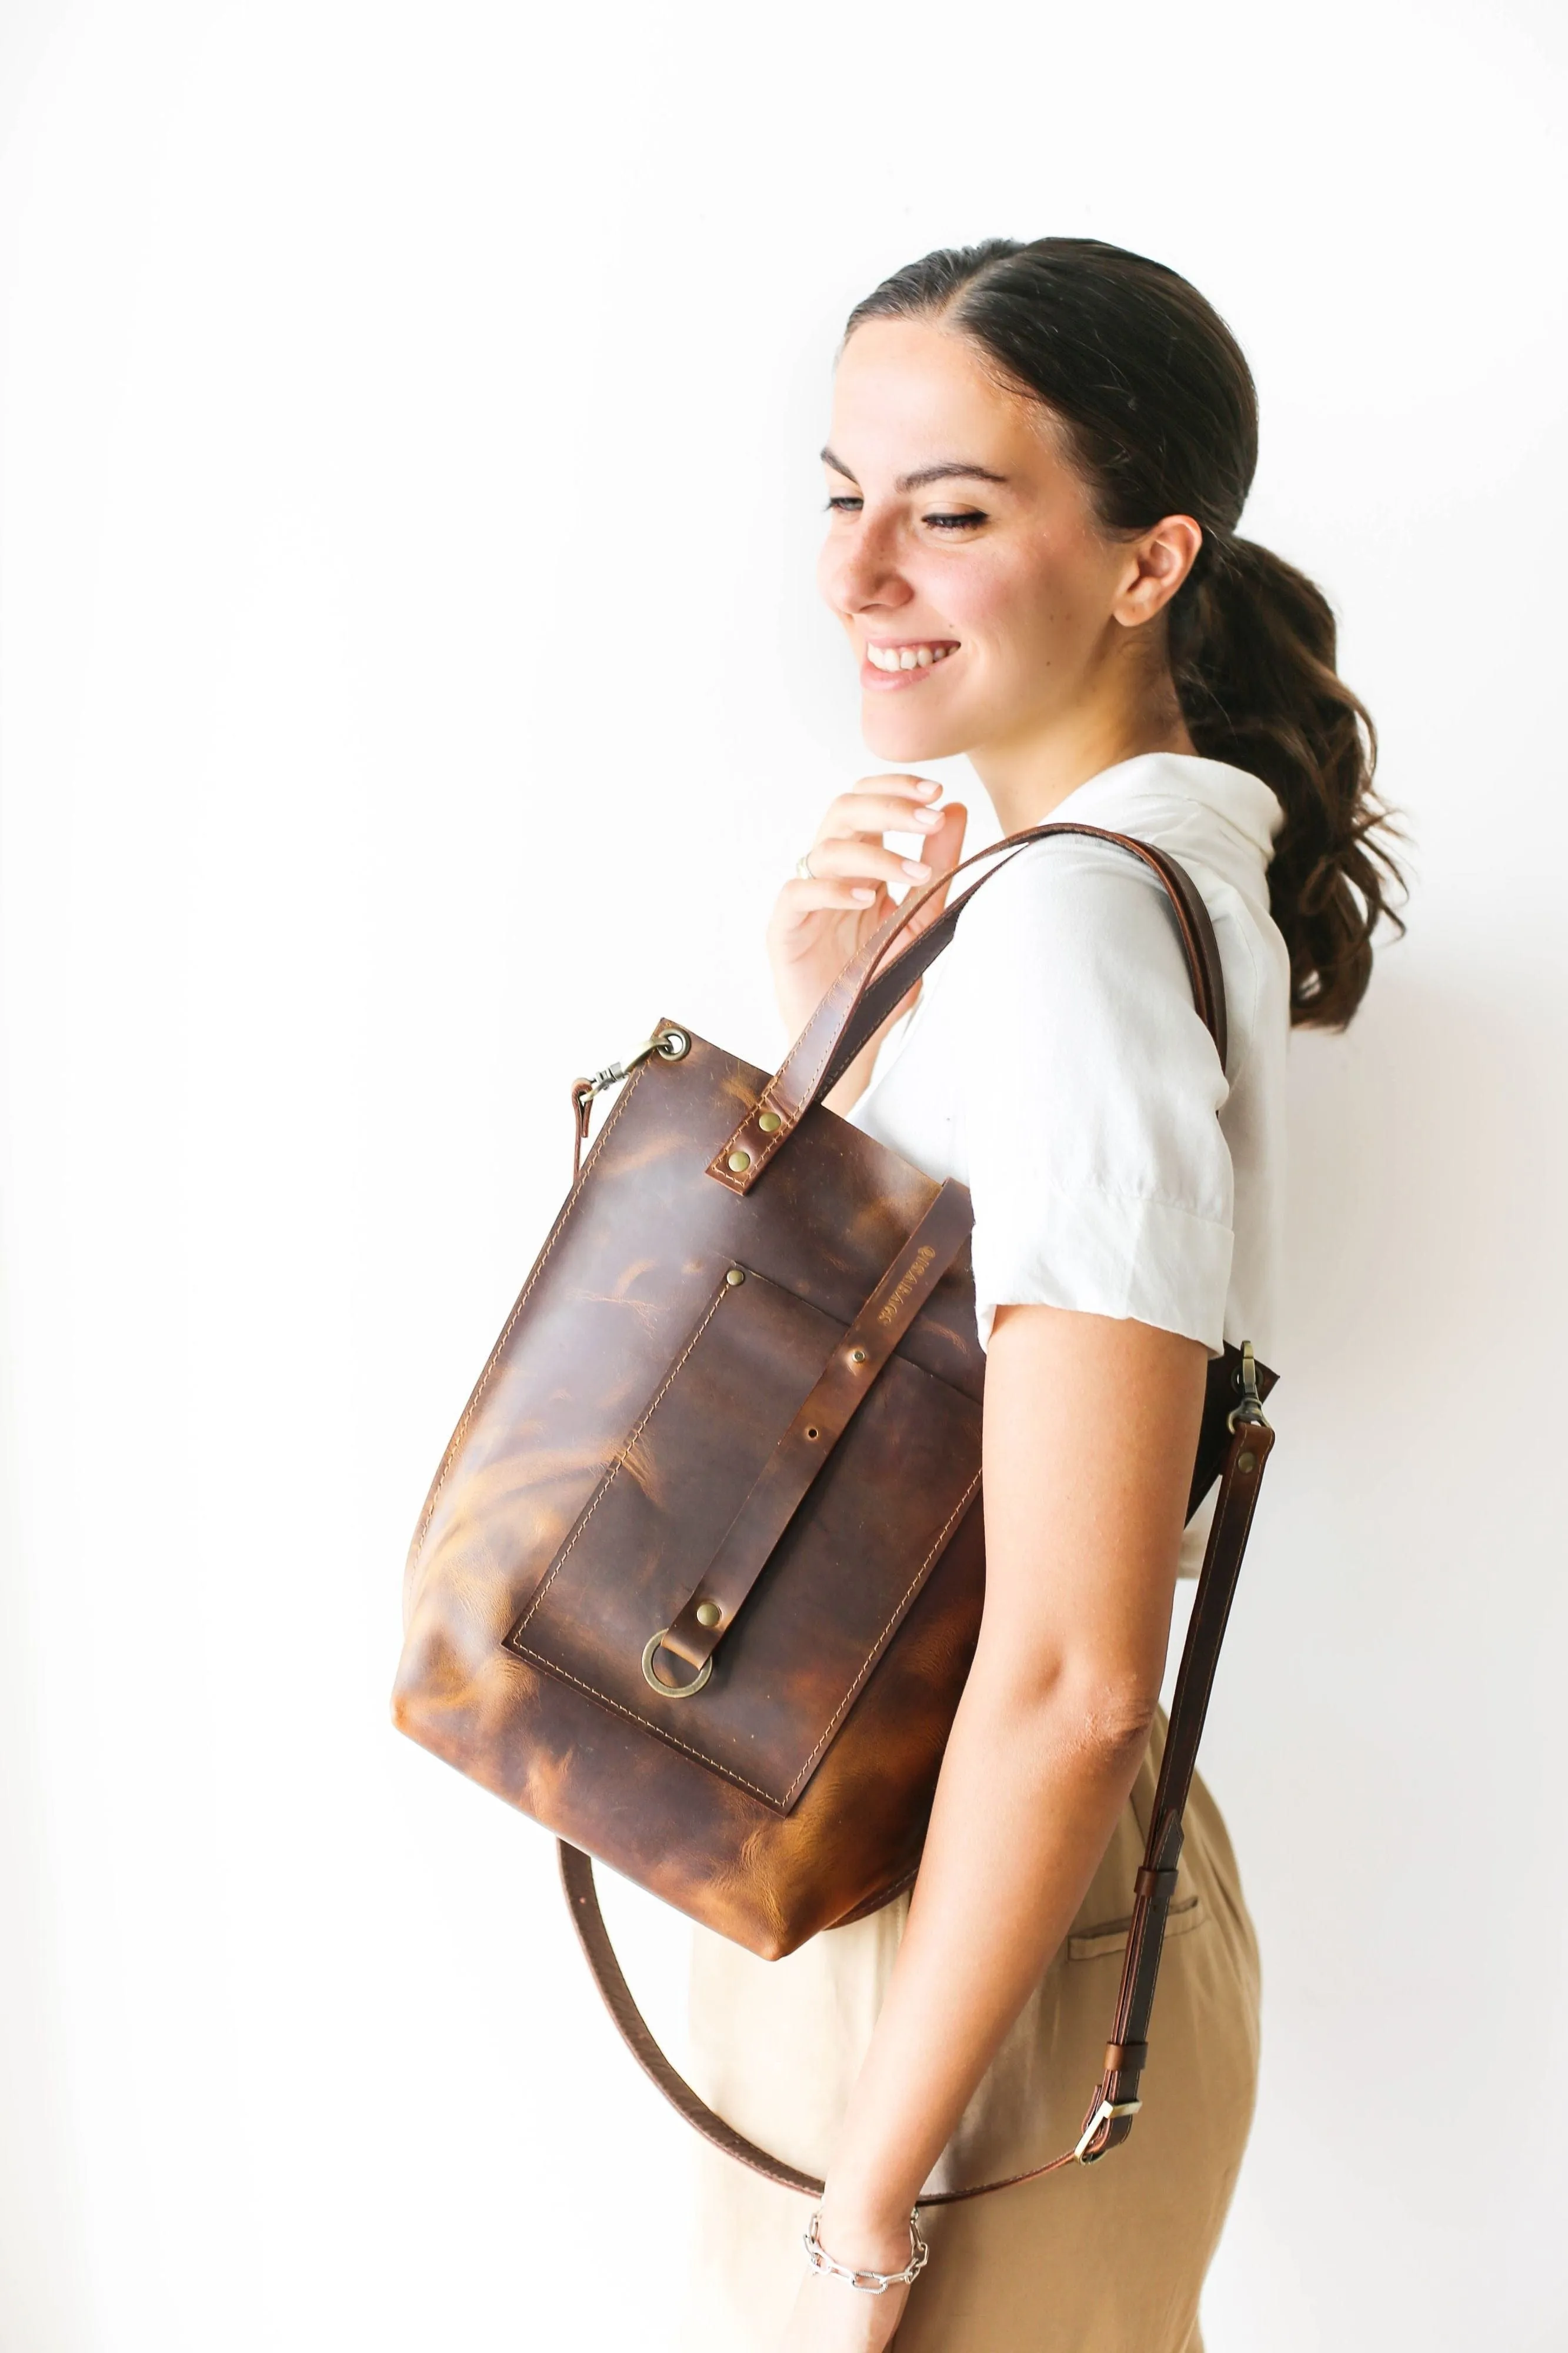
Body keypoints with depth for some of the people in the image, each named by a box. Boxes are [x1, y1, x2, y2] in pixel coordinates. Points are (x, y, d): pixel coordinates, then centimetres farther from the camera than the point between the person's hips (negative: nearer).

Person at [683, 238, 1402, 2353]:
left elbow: (1073, 1677, -27)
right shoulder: (1179, 870, 5)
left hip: (969, 1953, -9)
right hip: (907, 1884, 9)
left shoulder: (1067, 925, -24)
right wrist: (836, 1029, -1)